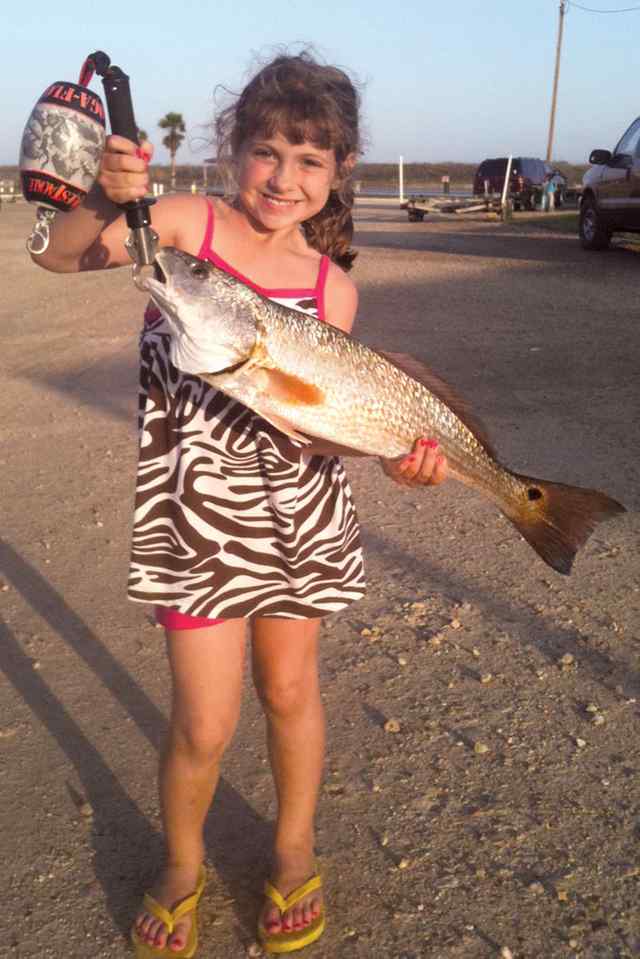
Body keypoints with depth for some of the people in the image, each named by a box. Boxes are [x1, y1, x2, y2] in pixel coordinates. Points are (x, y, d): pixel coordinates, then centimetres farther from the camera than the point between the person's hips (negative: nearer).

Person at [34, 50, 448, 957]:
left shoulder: (331, 285, 0)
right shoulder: (189, 222, -6)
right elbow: (59, 257, -15)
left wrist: (390, 451, -25)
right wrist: (104, 204, -35)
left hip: (299, 507, 3)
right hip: (195, 510, -2)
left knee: (291, 688, 16)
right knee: (205, 722, 1)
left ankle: (294, 853, 41)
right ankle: (182, 865, 32)